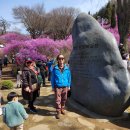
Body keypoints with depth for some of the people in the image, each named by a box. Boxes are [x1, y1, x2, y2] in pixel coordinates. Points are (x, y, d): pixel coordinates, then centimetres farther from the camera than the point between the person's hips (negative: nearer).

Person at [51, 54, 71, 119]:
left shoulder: (67, 68, -1)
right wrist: (53, 87, 1)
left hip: (65, 87, 2)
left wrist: (69, 86, 7)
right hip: (57, 87, -2)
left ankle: (62, 109, 35)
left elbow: (69, 77, 6)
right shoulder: (55, 68, -5)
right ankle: (58, 112, 12)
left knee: (64, 99, 14)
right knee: (58, 100, 0)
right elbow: (52, 78, 1)